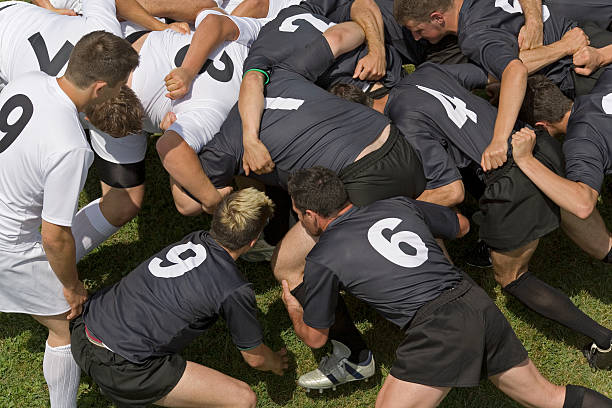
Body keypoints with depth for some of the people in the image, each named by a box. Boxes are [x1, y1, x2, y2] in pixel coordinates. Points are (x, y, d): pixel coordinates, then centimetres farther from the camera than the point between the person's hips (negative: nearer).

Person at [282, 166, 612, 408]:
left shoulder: (322, 259, 4)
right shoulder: (399, 205, 17)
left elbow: (315, 337, 17)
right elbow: (462, 226, 34)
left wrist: (293, 310, 39)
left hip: (436, 328, -7)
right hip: (479, 302, 7)